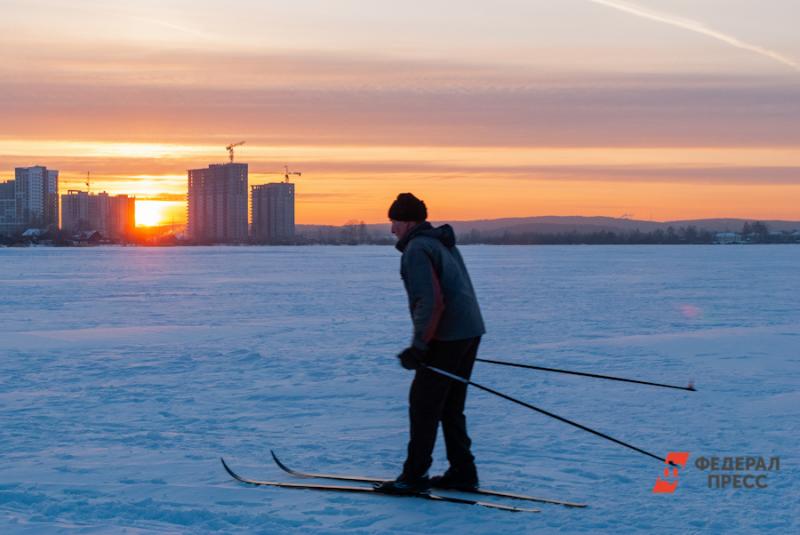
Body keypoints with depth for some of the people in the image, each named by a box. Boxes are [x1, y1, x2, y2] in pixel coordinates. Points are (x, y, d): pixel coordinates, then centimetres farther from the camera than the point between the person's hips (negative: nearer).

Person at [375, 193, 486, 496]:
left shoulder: (416, 250, -12)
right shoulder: (443, 243, 19)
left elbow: (431, 302, -23)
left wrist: (419, 346, -20)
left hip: (446, 338, -10)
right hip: (471, 332, 10)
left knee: (423, 405, -3)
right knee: (450, 406, 16)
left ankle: (414, 476, -1)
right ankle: (462, 473, 18)